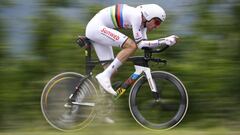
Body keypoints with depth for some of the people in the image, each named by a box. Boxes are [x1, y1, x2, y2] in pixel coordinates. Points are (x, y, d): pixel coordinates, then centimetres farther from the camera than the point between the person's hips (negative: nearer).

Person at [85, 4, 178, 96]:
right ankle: (104, 76, -22)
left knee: (111, 70, 6)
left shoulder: (142, 21, 7)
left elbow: (145, 44, 6)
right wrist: (164, 41, -21)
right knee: (132, 46, -22)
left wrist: (166, 41, -4)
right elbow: (140, 44, -21)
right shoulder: (136, 15, -21)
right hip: (96, 27, -10)